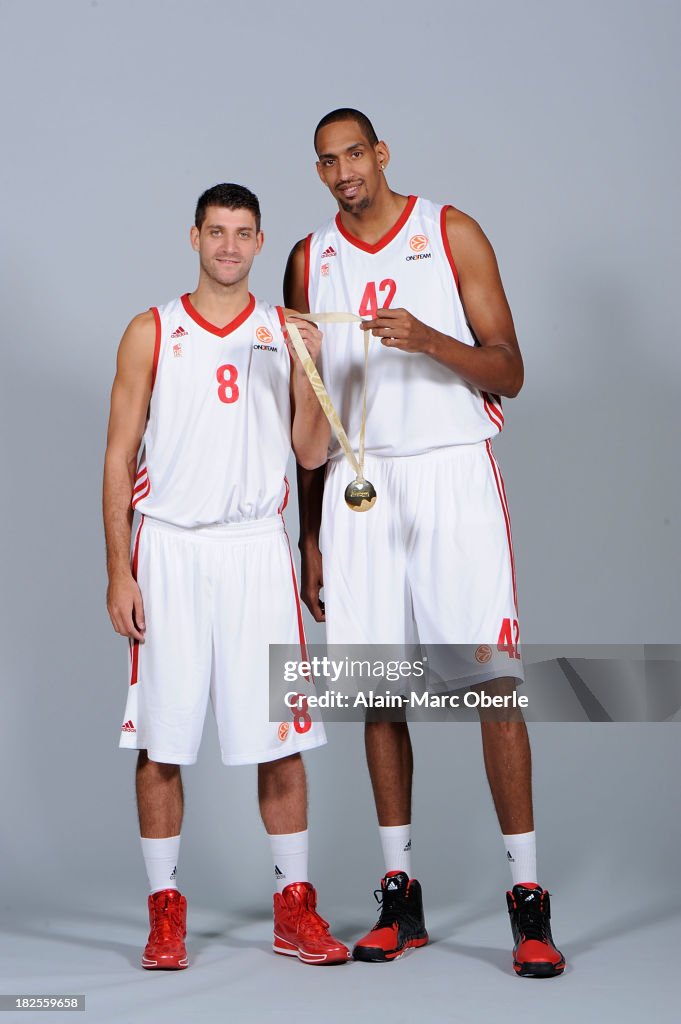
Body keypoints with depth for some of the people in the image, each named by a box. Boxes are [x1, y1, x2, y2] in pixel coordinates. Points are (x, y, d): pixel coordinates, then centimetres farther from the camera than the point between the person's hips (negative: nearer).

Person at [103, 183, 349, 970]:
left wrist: (305, 371, -9)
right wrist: (118, 571, -4)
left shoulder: (286, 331, 9)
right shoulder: (152, 333, 5)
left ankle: (294, 909, 12)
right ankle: (165, 912, 13)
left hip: (256, 549, 1)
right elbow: (120, 457, 3)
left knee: (279, 738, 1)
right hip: (169, 550, -1)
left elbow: (310, 454, 7)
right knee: (160, 741, 1)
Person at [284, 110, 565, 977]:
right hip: (357, 484, 3)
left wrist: (428, 339, -20)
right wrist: (310, 533, 10)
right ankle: (399, 895, 13)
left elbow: (508, 372, -1)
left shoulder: (452, 234, 3)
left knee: (493, 678, -9)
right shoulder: (310, 260, 11)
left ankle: (527, 898, -3)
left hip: (452, 474, -3)